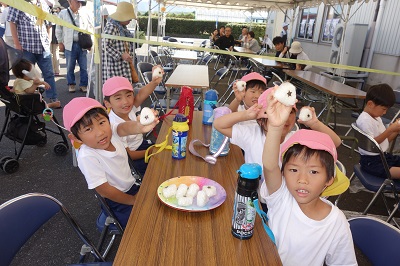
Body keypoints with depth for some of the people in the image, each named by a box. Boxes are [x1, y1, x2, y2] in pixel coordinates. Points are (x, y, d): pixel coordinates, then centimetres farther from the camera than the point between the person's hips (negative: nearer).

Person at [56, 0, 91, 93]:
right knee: (70, 67, 5)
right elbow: (58, 29, 8)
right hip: (70, 45, -1)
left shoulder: (84, 15, 7)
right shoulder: (63, 14, 2)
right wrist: (60, 42, 5)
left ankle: (83, 84, 14)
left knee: (84, 67, 3)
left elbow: (89, 29, 14)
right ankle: (71, 84, 19)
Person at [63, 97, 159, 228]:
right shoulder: (87, 157, -28)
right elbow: (104, 190, -23)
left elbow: (124, 128, -35)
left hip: (133, 186, 6)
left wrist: (141, 127, -59)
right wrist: (134, 200, -13)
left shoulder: (110, 132, -13)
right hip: (118, 202, -6)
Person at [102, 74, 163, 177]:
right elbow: (127, 155, -22)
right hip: (131, 160, -7)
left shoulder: (130, 109, -12)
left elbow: (141, 95, -33)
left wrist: (154, 82, -51)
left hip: (141, 143, 7)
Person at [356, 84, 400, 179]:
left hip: (384, 156, 10)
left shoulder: (376, 117, 13)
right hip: (371, 162, -10)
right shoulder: (365, 120, -16)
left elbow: (385, 140, 15)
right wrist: (390, 130, -20)